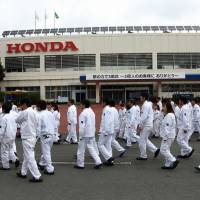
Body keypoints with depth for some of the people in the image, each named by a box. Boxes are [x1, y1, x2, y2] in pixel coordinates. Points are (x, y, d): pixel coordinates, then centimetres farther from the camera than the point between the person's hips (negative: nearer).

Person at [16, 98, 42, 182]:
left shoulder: (25, 112, -16)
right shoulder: (33, 112, 9)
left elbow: (17, 120, -3)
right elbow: (37, 123, 13)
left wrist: (21, 111, 7)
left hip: (27, 138, -9)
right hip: (32, 137, 9)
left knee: (30, 157, -5)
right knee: (27, 156, 21)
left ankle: (37, 176, -4)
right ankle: (23, 172, 34)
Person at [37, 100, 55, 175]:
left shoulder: (39, 115, -12)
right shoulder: (50, 113, 6)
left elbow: (38, 127, -13)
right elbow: (54, 124, 10)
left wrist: (37, 136, -3)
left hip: (45, 136, -7)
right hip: (52, 135, 7)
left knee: (46, 152, 1)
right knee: (46, 151, 22)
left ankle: (50, 169, 2)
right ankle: (42, 164, 39)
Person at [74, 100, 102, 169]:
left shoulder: (83, 113, -17)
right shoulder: (92, 112, 9)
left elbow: (82, 126, -19)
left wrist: (81, 136, -13)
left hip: (85, 134, -8)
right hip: (92, 134, 8)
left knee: (81, 149, 6)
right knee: (91, 148, 13)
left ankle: (80, 164, 16)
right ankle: (98, 162, 5)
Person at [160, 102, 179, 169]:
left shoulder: (169, 116, -19)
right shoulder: (171, 115, 15)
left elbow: (167, 127, -23)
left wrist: (165, 137, -21)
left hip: (168, 136, -11)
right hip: (169, 136, 11)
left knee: (163, 150, -8)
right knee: (166, 150, 14)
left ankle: (174, 160, -6)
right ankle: (168, 164, 19)